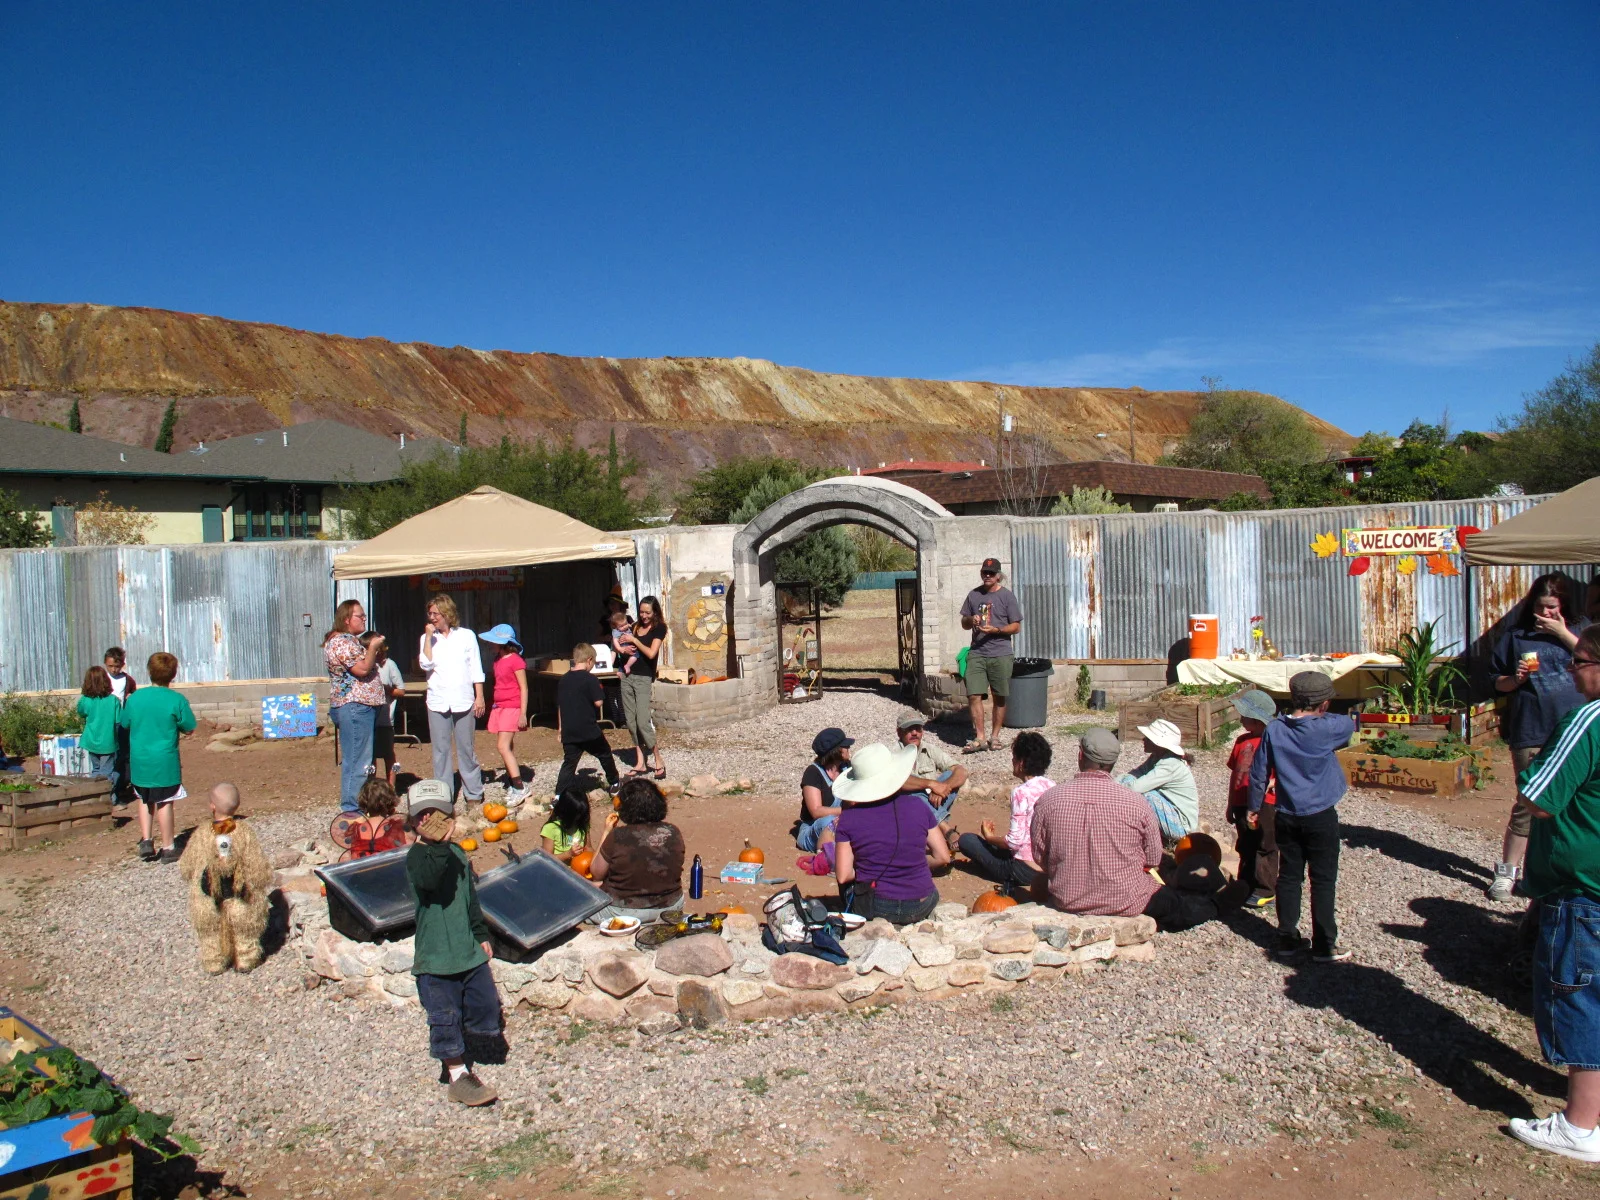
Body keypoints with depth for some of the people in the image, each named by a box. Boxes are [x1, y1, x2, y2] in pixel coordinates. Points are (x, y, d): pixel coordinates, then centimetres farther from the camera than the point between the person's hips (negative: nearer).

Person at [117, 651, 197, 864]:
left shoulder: (135, 697, -2)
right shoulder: (176, 700, -13)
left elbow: (124, 723, 8)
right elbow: (189, 728, -6)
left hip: (139, 760, 3)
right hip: (165, 760, -3)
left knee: (144, 800, 21)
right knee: (164, 802, 4)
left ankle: (146, 840, 14)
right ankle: (168, 848, 10)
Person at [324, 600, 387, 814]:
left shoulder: (351, 640, 19)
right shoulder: (341, 642, -14)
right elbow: (363, 669, -21)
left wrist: (372, 648, 12)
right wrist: (373, 647, -9)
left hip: (362, 707, 11)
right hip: (354, 708, -11)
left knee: (361, 759, 15)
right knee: (357, 760, -8)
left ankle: (353, 804, 21)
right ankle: (352, 808, -4)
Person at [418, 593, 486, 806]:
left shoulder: (466, 636, 5)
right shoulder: (427, 638, 9)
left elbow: (476, 669, 5)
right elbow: (426, 665, -6)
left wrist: (479, 697, 0)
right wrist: (428, 637, -8)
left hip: (463, 701, -2)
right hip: (437, 702, 2)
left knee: (466, 749, 2)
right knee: (440, 749, 2)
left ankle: (474, 793, 10)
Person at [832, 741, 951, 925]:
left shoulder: (848, 818, -9)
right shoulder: (918, 806, -4)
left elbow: (843, 876, -10)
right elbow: (943, 857, 1)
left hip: (872, 909, -2)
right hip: (920, 908, 2)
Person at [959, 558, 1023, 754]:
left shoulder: (1007, 596, 1)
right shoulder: (974, 595, 11)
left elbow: (1016, 626, -1)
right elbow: (964, 623, 18)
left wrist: (996, 630, -17)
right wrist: (971, 621, -5)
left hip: (1000, 655, -2)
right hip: (976, 653, 2)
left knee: (999, 697, 6)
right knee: (973, 695, -8)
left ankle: (995, 737, 17)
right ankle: (979, 738, -3)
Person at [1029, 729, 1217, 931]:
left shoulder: (1047, 800, -13)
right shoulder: (1135, 802, -16)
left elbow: (1039, 857, -1)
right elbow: (1153, 859, -4)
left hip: (1067, 902, 2)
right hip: (1126, 904, -2)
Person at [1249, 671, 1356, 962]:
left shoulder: (1274, 731, -4)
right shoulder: (1327, 729, -15)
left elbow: (1258, 773, 3)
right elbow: (1350, 724, 8)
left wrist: (1254, 807, 15)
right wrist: (1323, 715, 24)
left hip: (1286, 817, 4)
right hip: (1320, 817, -3)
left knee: (1288, 877, 11)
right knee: (1323, 881, 5)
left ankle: (1287, 939, 17)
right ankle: (1324, 946, 11)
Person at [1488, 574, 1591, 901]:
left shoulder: (1580, 628, 9)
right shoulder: (1517, 635, 7)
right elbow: (1499, 683, 11)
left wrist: (1564, 634, -10)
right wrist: (1516, 678, -9)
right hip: (1531, 731, -1)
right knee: (1529, 802, -2)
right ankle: (1507, 870, 9)